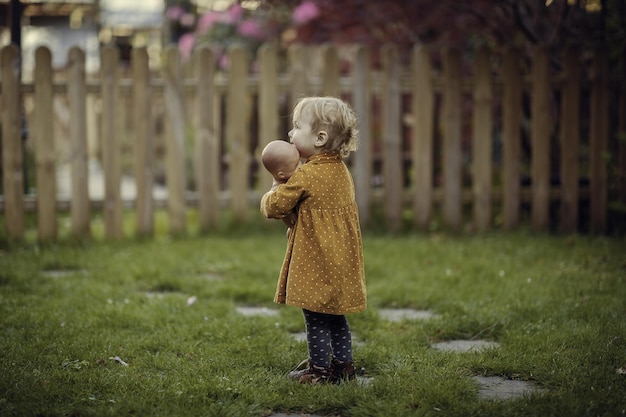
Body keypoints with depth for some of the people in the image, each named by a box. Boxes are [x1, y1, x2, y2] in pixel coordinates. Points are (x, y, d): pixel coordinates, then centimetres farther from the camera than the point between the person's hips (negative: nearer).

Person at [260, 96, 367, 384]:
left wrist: (274, 190, 9)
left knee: (316, 320, 1)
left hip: (314, 264, -8)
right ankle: (343, 366, 22)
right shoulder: (341, 171, 7)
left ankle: (319, 370, 8)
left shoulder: (304, 176, -18)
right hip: (340, 262, 8)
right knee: (336, 318, 17)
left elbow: (274, 206, -11)